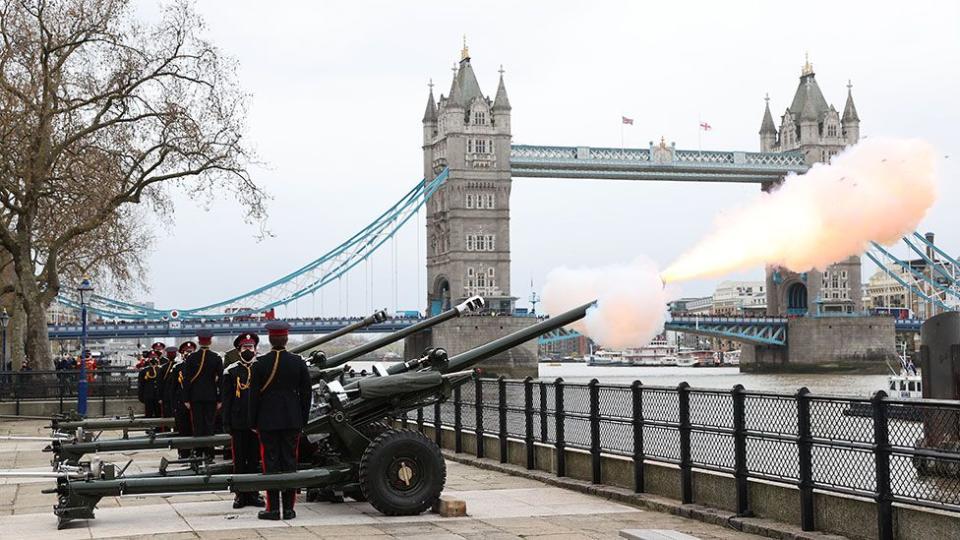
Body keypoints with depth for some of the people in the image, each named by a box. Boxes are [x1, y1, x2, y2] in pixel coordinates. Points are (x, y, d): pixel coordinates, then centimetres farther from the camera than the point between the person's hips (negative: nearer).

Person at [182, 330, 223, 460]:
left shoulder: (191, 358, -4)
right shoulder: (217, 358, -3)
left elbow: (186, 380, -4)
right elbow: (220, 379, -2)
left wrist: (186, 399, 1)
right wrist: (220, 399, 3)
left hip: (195, 397, 0)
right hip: (211, 397, 0)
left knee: (198, 425, 3)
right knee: (210, 425, 4)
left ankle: (198, 453, 3)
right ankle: (209, 453, 3)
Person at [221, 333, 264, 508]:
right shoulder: (231, 371, 2)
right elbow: (226, 399, 2)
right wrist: (226, 423, -4)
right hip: (238, 422, -1)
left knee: (255, 459, 6)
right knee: (239, 460, 3)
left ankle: (253, 494, 14)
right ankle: (240, 494, 10)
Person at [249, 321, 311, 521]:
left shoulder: (259, 364, -7)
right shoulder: (298, 362, -1)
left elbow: (254, 395, -4)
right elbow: (305, 393, 3)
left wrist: (253, 422, 5)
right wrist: (303, 420, 12)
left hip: (267, 421, -2)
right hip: (292, 421, 2)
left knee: (271, 462, 2)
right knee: (290, 462, 6)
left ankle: (273, 508, 2)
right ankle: (288, 508, 7)